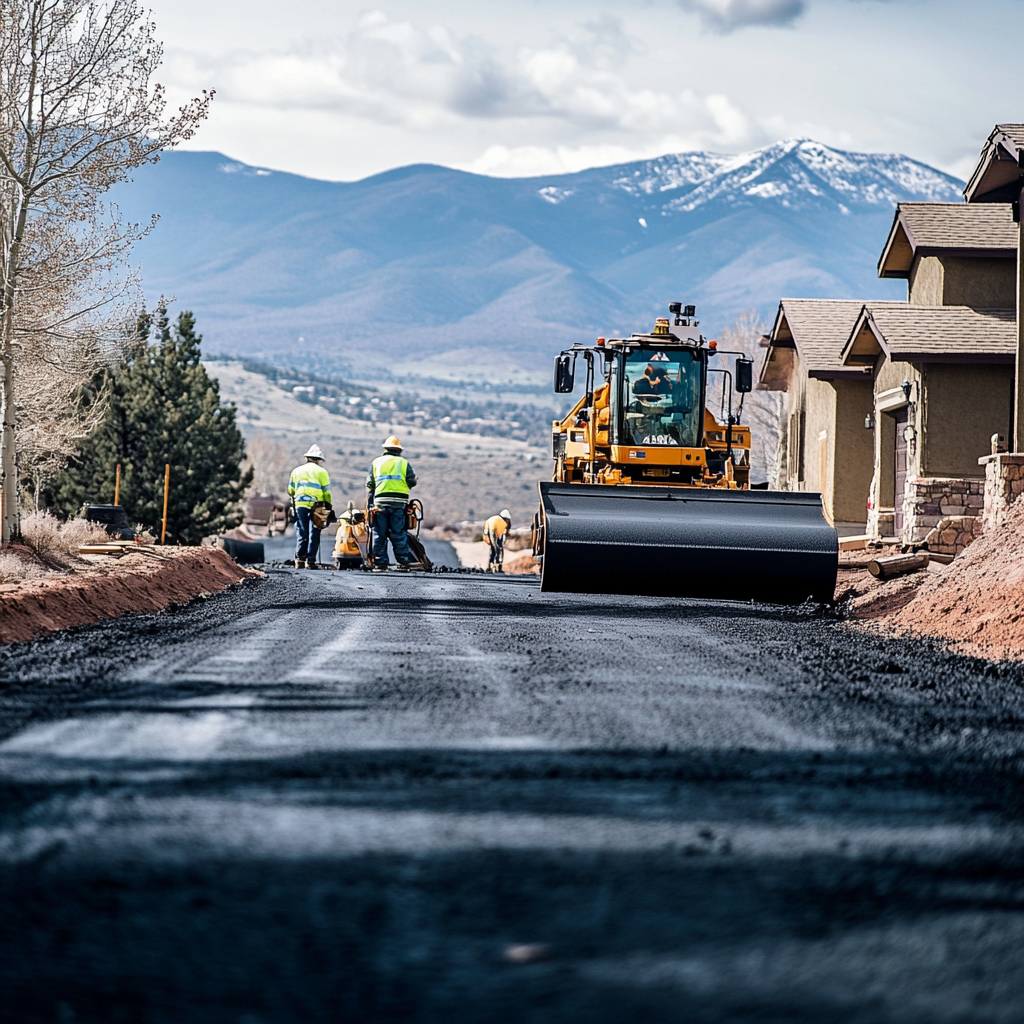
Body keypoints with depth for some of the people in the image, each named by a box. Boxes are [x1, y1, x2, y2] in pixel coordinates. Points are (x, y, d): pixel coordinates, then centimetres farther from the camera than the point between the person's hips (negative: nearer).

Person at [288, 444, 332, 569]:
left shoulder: (296, 470, 16)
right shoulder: (321, 471, 5)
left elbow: (290, 490, 17)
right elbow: (326, 492, 1)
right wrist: (328, 507, 4)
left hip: (299, 506, 3)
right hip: (316, 506, -3)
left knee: (301, 534, 6)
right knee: (313, 535, 0)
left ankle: (300, 560, -2)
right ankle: (310, 561, -4)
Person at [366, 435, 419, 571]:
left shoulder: (376, 462, 12)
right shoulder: (404, 463, 8)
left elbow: (370, 484, 10)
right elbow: (412, 482, 3)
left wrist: (369, 504, 17)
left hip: (380, 501, 1)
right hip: (399, 502, -1)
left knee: (379, 534, 3)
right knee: (398, 533, 0)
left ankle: (380, 563, 2)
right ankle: (404, 559, -6)